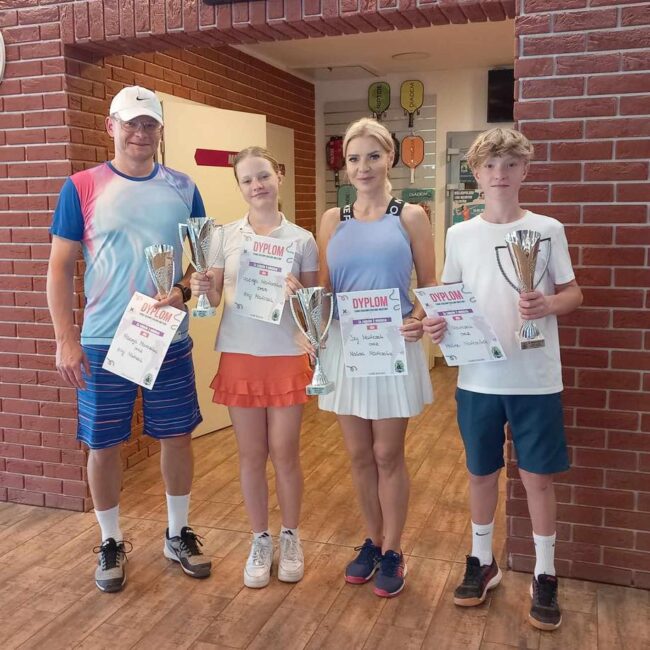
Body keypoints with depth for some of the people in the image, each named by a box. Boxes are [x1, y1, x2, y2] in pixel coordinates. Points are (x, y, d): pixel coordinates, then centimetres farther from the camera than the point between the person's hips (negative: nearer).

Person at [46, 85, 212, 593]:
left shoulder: (182, 188, 3)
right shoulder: (82, 187, -3)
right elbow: (60, 268, -3)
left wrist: (184, 291, -13)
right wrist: (66, 340, -9)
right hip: (102, 342, -2)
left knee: (177, 437, 11)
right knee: (104, 446, 8)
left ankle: (179, 534, 31)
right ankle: (111, 543, 29)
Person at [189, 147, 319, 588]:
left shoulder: (302, 239, -2)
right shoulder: (227, 236, 2)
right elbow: (214, 299, 5)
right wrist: (203, 289, -16)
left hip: (286, 356, -1)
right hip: (239, 356, 1)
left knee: (285, 452, 6)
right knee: (251, 454, 9)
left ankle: (290, 538, 27)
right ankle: (261, 540, 27)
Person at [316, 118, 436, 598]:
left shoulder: (410, 217, -1)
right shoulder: (333, 220, 7)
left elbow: (430, 285, -1)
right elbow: (324, 289, 10)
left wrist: (419, 319, -19)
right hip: (344, 346, 3)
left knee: (388, 454, 6)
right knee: (359, 454, 12)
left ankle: (392, 551, 24)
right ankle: (372, 541, 31)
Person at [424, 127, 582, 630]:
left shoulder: (548, 230, -2)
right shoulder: (459, 235, 3)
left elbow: (573, 293, 2)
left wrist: (548, 305, -19)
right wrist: (437, 322, -12)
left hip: (535, 379, -1)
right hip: (478, 378, 2)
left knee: (538, 476, 7)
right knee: (482, 473, 14)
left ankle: (545, 575, 26)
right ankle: (482, 561, 35)